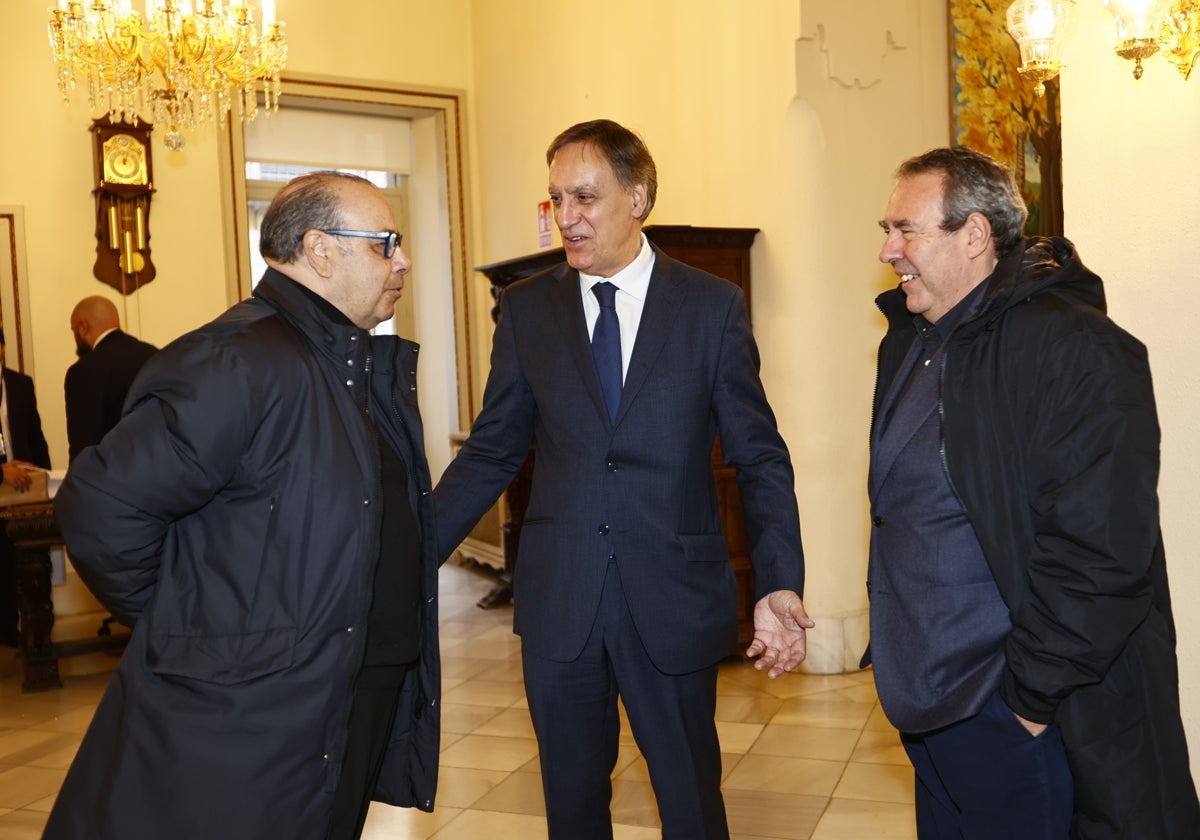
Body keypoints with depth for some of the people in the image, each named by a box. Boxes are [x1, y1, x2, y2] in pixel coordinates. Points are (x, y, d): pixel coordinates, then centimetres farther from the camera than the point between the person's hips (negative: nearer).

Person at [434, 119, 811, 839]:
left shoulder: (714, 307, -2)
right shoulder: (526, 308, 3)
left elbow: (761, 459, -2)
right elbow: (491, 452, 7)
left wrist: (779, 585, -13)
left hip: (674, 600, -2)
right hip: (558, 599, 2)